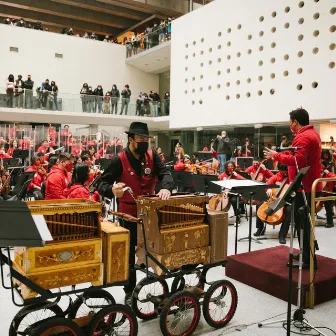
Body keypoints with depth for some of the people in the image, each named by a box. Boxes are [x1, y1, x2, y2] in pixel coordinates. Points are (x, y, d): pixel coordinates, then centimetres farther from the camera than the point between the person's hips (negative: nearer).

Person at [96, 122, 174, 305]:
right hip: (129, 213, -4)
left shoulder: (152, 156, -1)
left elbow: (165, 173, -10)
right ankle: (130, 291, 25)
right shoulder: (119, 160, -14)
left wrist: (166, 187, -34)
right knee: (129, 253, 8)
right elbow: (101, 184, -16)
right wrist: (112, 190, -41)